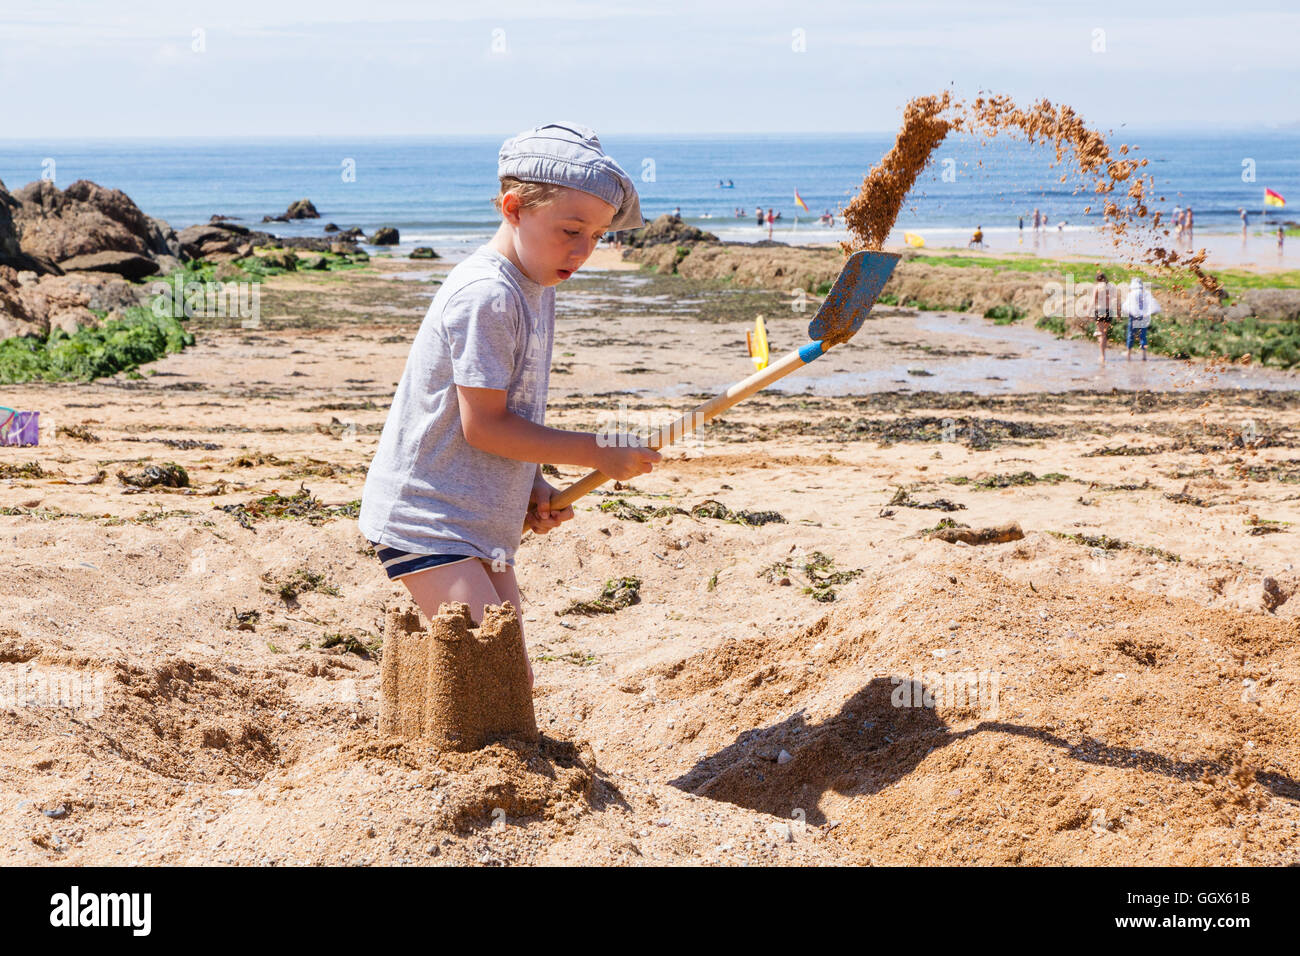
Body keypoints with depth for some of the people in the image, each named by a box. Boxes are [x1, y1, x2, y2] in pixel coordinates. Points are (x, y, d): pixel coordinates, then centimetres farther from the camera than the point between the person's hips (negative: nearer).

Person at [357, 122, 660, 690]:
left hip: (481, 526, 10)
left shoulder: (536, 288, 11)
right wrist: (595, 452, -14)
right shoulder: (485, 296, -20)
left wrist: (533, 487, 2)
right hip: (423, 519, -10)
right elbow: (482, 425, -20)